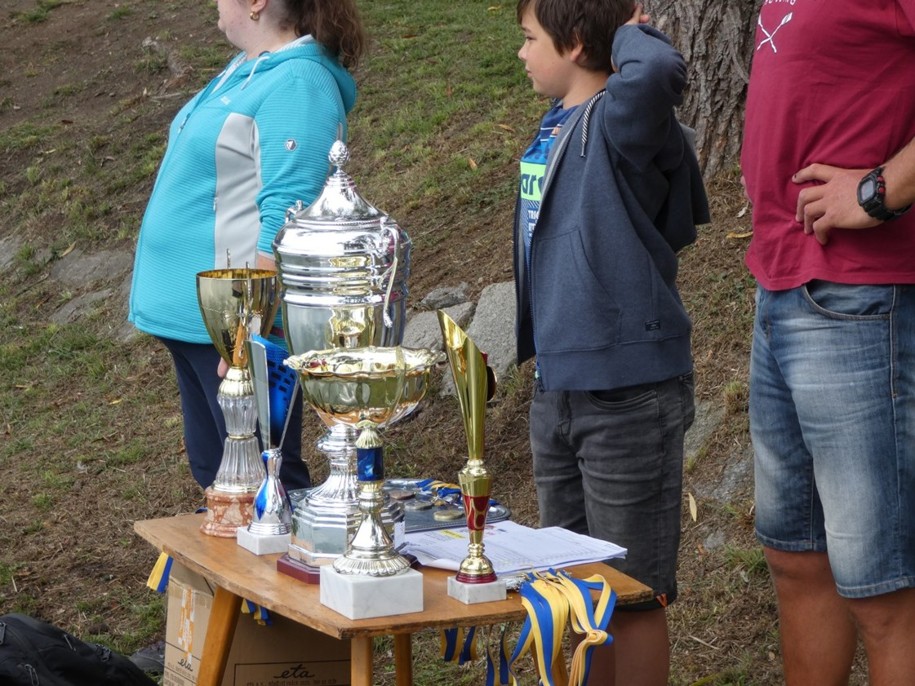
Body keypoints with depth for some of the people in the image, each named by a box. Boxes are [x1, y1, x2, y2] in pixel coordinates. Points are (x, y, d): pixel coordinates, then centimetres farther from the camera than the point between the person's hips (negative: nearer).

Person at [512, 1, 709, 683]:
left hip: (629, 391, -9)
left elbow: (659, 70, -39)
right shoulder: (559, 121, 9)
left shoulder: (620, 120, -16)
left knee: (633, 594, 1)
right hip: (559, 389, 9)